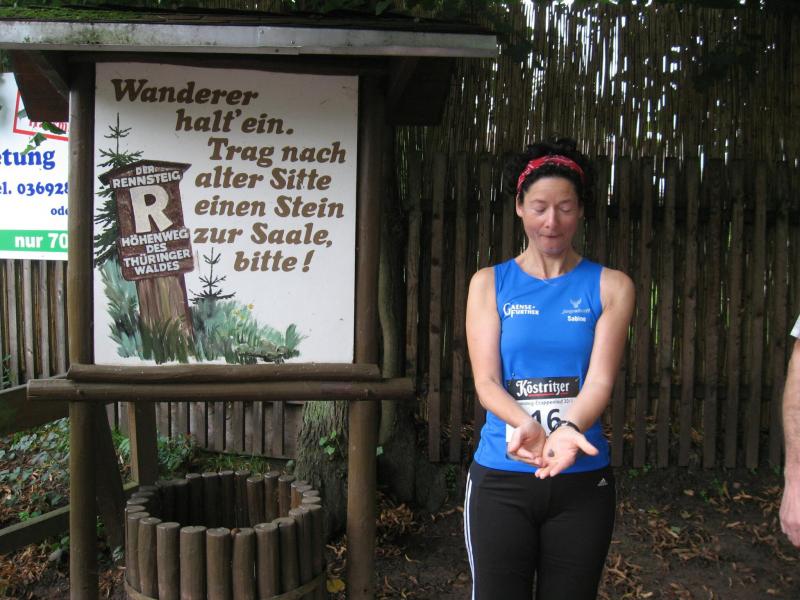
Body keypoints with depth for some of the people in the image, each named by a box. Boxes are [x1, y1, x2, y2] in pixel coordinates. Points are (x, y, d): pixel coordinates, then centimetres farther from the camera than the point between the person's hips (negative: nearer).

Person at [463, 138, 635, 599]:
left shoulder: (611, 286, 3)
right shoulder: (490, 284, 3)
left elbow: (600, 379, -8)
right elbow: (486, 380, -6)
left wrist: (568, 429, -29)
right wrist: (527, 426, -27)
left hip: (583, 480, 1)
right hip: (500, 478, 0)